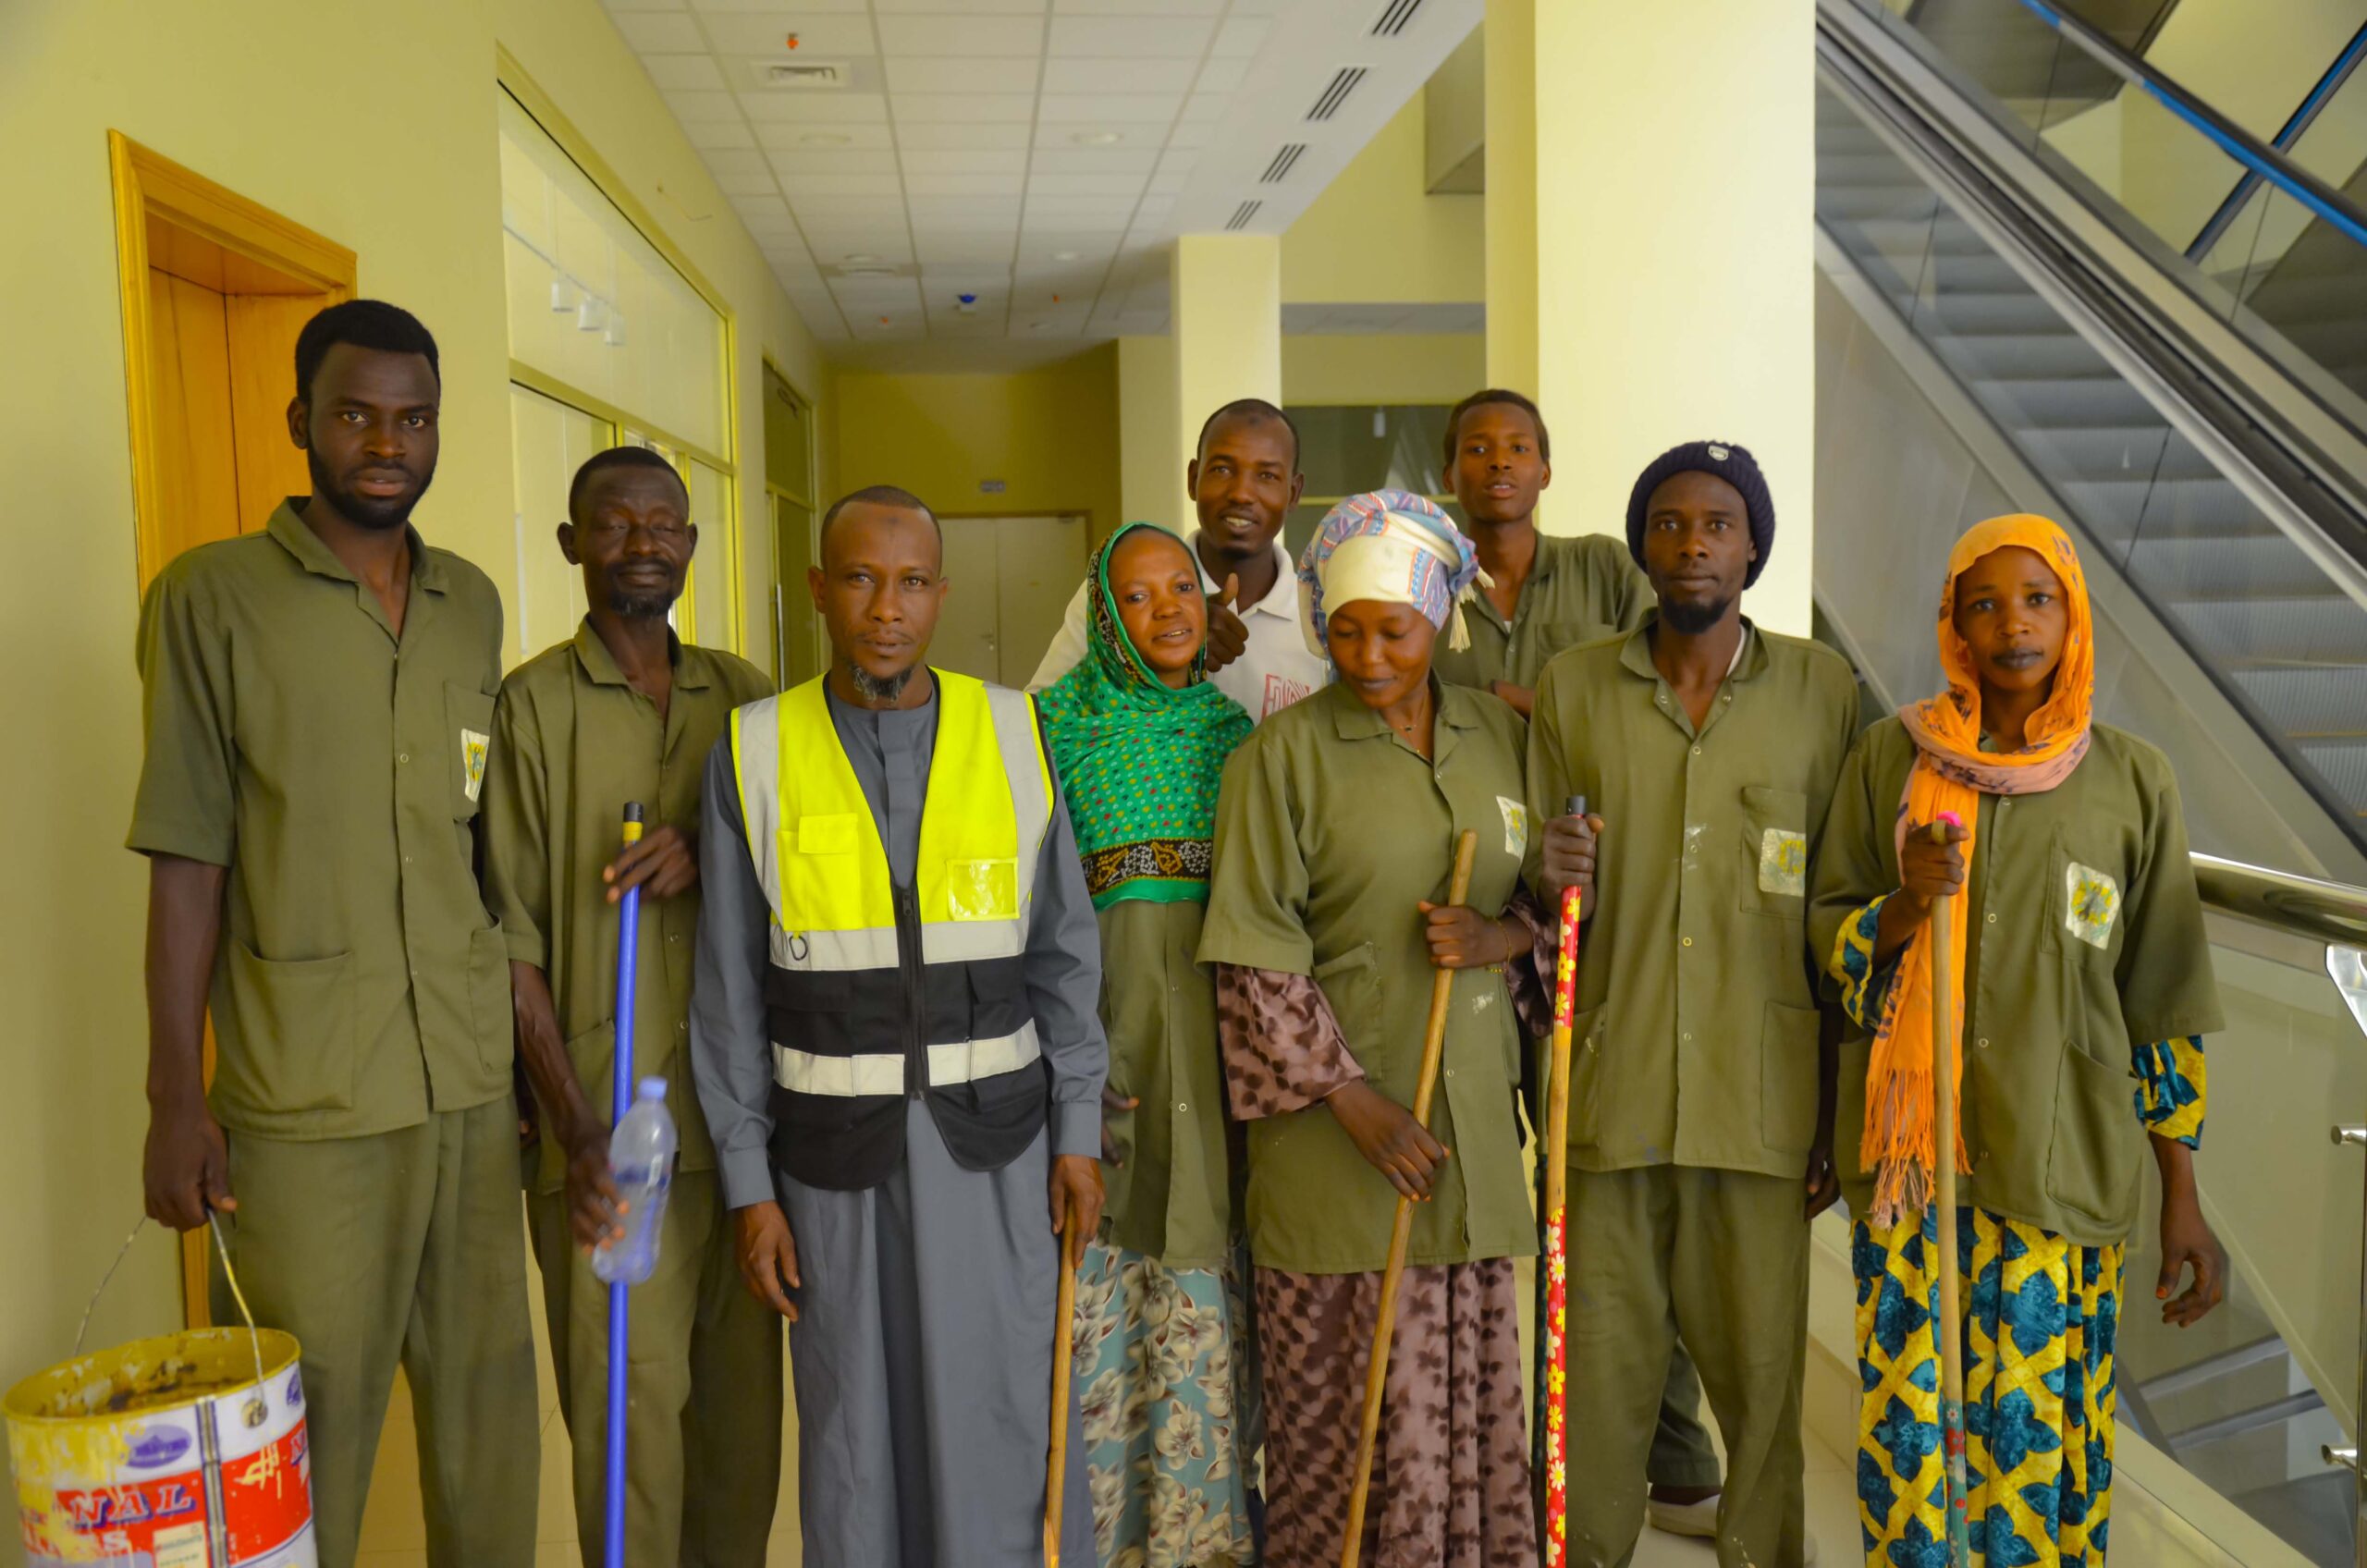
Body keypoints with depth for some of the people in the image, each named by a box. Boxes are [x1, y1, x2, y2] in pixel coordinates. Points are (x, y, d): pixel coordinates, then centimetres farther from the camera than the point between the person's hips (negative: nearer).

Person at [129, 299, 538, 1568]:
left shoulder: (473, 605, 10)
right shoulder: (211, 597, -3)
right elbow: (187, 861, -4)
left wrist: (537, 1041, 12)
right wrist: (174, 1096, -5)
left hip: (476, 1081, 4)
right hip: (304, 1096, -4)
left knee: (487, 1406, 12)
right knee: (311, 1428, 6)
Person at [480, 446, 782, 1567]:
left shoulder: (743, 695, 9)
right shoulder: (533, 704, -3)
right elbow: (511, 937, -5)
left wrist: (709, 853, -10)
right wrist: (577, 1127, -12)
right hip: (609, 1124, -4)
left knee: (743, 1392, 13)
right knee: (628, 1403, 1)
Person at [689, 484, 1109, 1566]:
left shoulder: (1012, 733, -2)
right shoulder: (756, 752, -4)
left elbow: (1064, 949, 2)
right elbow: (730, 988, -1)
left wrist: (1079, 1130, -1)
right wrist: (748, 1183, -3)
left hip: (990, 1132, 1)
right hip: (836, 1144, 0)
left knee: (1007, 1415, 6)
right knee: (854, 1433, 10)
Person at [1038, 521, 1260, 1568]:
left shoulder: (1237, 727, 12)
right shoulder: (1057, 721, 2)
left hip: (1223, 1014, 3)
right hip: (1101, 999, -3)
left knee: (1208, 1293, 7)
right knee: (1096, 1277, 2)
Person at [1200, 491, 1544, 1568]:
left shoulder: (1501, 735, 7)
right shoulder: (1285, 753, -6)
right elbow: (1257, 958, -9)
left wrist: (1501, 936, -9)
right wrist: (1358, 1104, -13)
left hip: (1472, 1109, 4)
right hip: (1334, 1118, -4)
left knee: (1473, 1384, 11)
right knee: (1343, 1394, 4)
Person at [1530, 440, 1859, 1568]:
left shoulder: (1821, 689, 4)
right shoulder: (1571, 687, 6)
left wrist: (1840, 1109, 5)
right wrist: (1554, 883, -13)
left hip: (1762, 1102, 0)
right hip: (1608, 1094, 1)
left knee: (1761, 1378, 6)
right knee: (1598, 1386, 5)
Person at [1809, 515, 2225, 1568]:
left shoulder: (2132, 780, 3)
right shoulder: (1888, 757, 3)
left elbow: (2166, 1003, 5)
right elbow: (1823, 931, 6)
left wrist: (2183, 1201, 4)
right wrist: (1905, 908, -16)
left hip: (2061, 1158, 0)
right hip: (1909, 1151, 0)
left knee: (2038, 1433, 1)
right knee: (1908, 1421, 3)